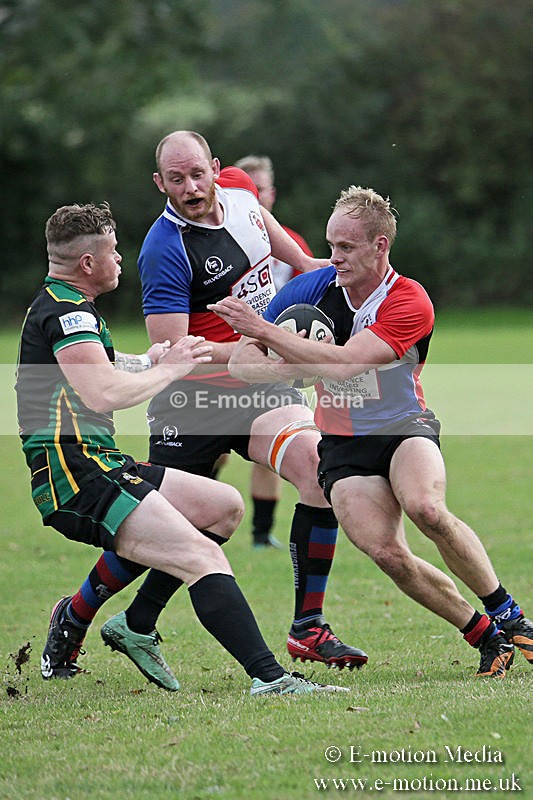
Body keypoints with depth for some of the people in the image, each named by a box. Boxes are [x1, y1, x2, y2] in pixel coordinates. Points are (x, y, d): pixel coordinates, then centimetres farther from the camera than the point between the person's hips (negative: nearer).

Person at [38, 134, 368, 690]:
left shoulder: (238, 189, 1)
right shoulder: (165, 251, -21)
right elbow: (171, 349, -26)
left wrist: (305, 263, 31)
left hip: (260, 391, 6)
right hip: (192, 397, -5)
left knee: (318, 465, -20)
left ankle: (308, 627, -14)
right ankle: (74, 618, 22)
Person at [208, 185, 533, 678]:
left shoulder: (410, 304, -17)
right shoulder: (312, 289, -5)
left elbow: (343, 363, -30)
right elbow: (241, 360, -2)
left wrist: (264, 330, -31)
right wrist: (286, 367, -24)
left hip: (404, 429, -2)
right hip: (342, 447, 3)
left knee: (426, 508, -34)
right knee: (387, 554, -21)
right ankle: (485, 637, -5)